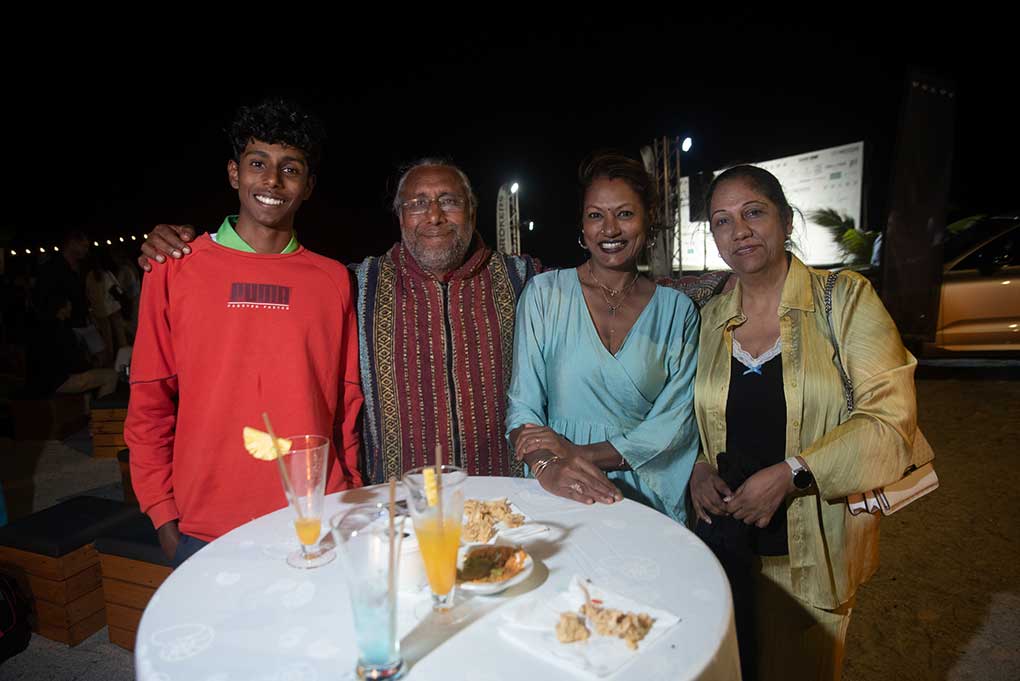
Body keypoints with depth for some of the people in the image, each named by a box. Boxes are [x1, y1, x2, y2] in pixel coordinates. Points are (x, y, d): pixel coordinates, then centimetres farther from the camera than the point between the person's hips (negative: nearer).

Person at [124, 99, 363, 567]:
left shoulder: (333, 280, 2)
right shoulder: (175, 270, -1)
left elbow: (347, 403, 6)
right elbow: (149, 405, 2)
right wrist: (164, 519, -1)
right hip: (206, 533, 0)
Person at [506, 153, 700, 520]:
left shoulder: (678, 310, 6)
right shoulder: (544, 293, 3)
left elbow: (675, 424, 0)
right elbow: (522, 407, -1)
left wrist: (582, 453, -11)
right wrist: (547, 467, -20)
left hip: (647, 501, 1)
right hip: (559, 497, 0)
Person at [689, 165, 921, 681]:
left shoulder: (845, 299, -8)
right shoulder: (710, 318, 2)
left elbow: (890, 420, -14)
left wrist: (790, 474, -22)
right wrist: (696, 468, -8)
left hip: (812, 544, -2)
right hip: (724, 533, 3)